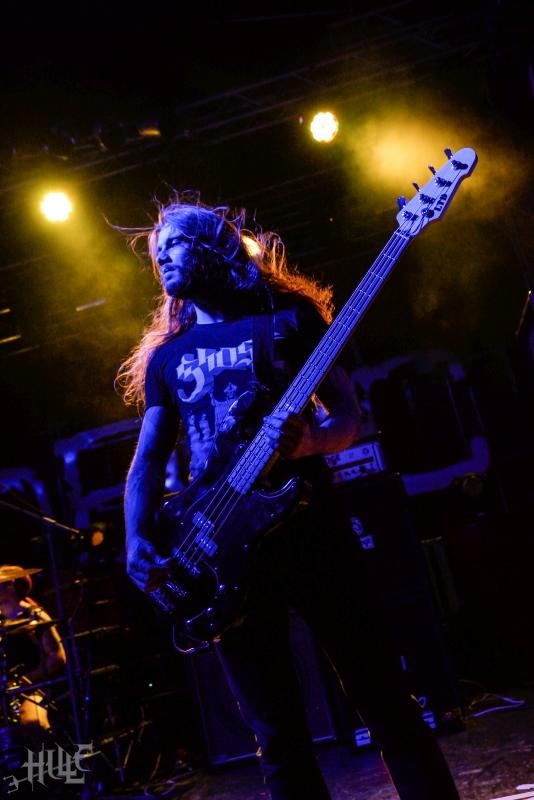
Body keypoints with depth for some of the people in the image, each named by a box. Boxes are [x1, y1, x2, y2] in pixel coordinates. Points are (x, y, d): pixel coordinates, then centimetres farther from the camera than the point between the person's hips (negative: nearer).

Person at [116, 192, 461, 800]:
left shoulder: (288, 319, 5)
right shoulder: (166, 356, 16)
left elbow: (349, 417, 2)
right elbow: (148, 457, 12)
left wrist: (306, 438, -21)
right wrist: (137, 539, -6)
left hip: (308, 529, -3)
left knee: (386, 703, 0)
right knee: (278, 735, 8)